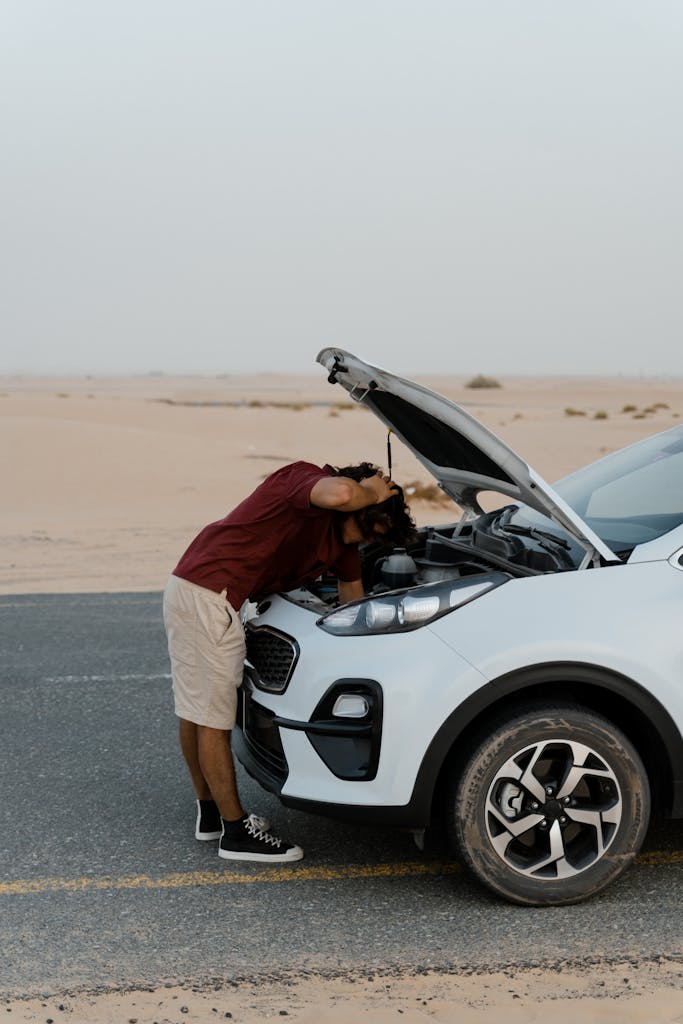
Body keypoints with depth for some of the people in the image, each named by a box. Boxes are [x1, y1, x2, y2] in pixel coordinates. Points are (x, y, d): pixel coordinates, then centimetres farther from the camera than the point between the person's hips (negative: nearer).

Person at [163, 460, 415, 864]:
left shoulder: (343, 539, 14)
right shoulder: (305, 479, -15)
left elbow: (353, 592, 23)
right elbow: (339, 493, -40)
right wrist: (370, 493, -18)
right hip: (211, 597, -10)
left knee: (194, 709, 20)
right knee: (215, 718, -1)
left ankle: (211, 813, 34)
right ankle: (236, 832, 7)